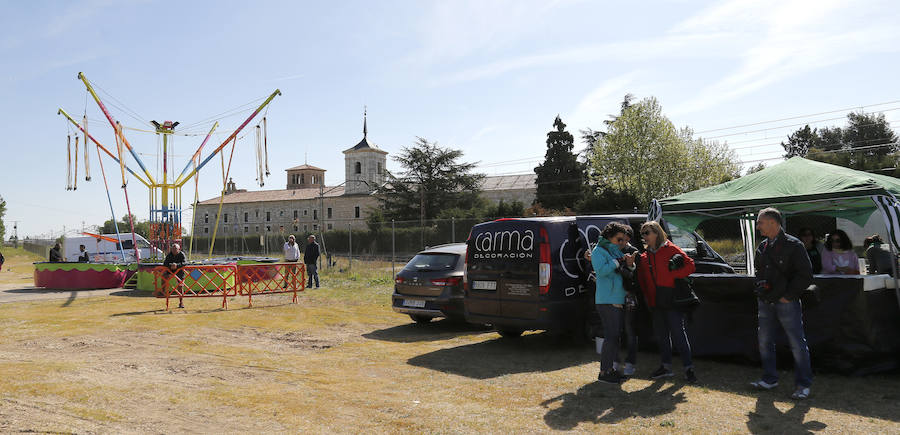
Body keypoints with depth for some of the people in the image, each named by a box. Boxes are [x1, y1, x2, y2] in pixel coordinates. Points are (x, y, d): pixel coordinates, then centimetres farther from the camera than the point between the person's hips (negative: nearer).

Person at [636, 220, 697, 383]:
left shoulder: (670, 249, -4)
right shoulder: (644, 256, 14)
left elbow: (691, 266, -8)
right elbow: (642, 278, 19)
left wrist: (673, 274, -17)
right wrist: (646, 296, 8)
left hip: (672, 300, -6)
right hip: (655, 302, 6)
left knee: (678, 333, -5)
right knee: (661, 334, 11)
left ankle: (688, 368, 3)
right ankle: (666, 366, 21)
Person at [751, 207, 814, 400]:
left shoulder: (793, 245, -8)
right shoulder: (762, 247, 12)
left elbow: (806, 275, -10)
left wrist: (788, 295, -11)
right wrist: (760, 290, 9)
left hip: (787, 303, -7)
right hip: (765, 302, 7)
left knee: (797, 344, -2)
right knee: (764, 341, 11)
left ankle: (803, 384, 8)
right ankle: (770, 379, 23)